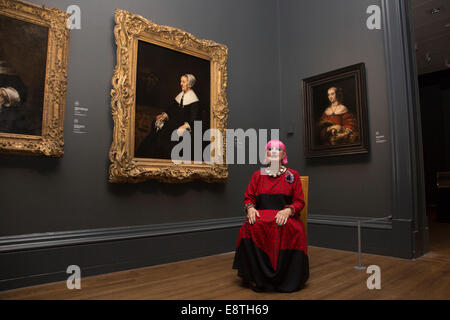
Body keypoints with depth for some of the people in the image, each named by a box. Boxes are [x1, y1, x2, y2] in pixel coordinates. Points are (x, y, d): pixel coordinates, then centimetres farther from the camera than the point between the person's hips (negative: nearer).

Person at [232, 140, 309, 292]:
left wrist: (287, 210, -16)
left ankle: (286, 279, -18)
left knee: (293, 230, -37)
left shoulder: (293, 175, 12)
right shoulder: (258, 175, 17)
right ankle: (257, 278, -20)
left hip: (285, 215, -1)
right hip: (261, 215, 1)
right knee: (250, 227, -34)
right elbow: (248, 197, 13)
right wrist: (250, 208, -10)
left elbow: (299, 201, 5)